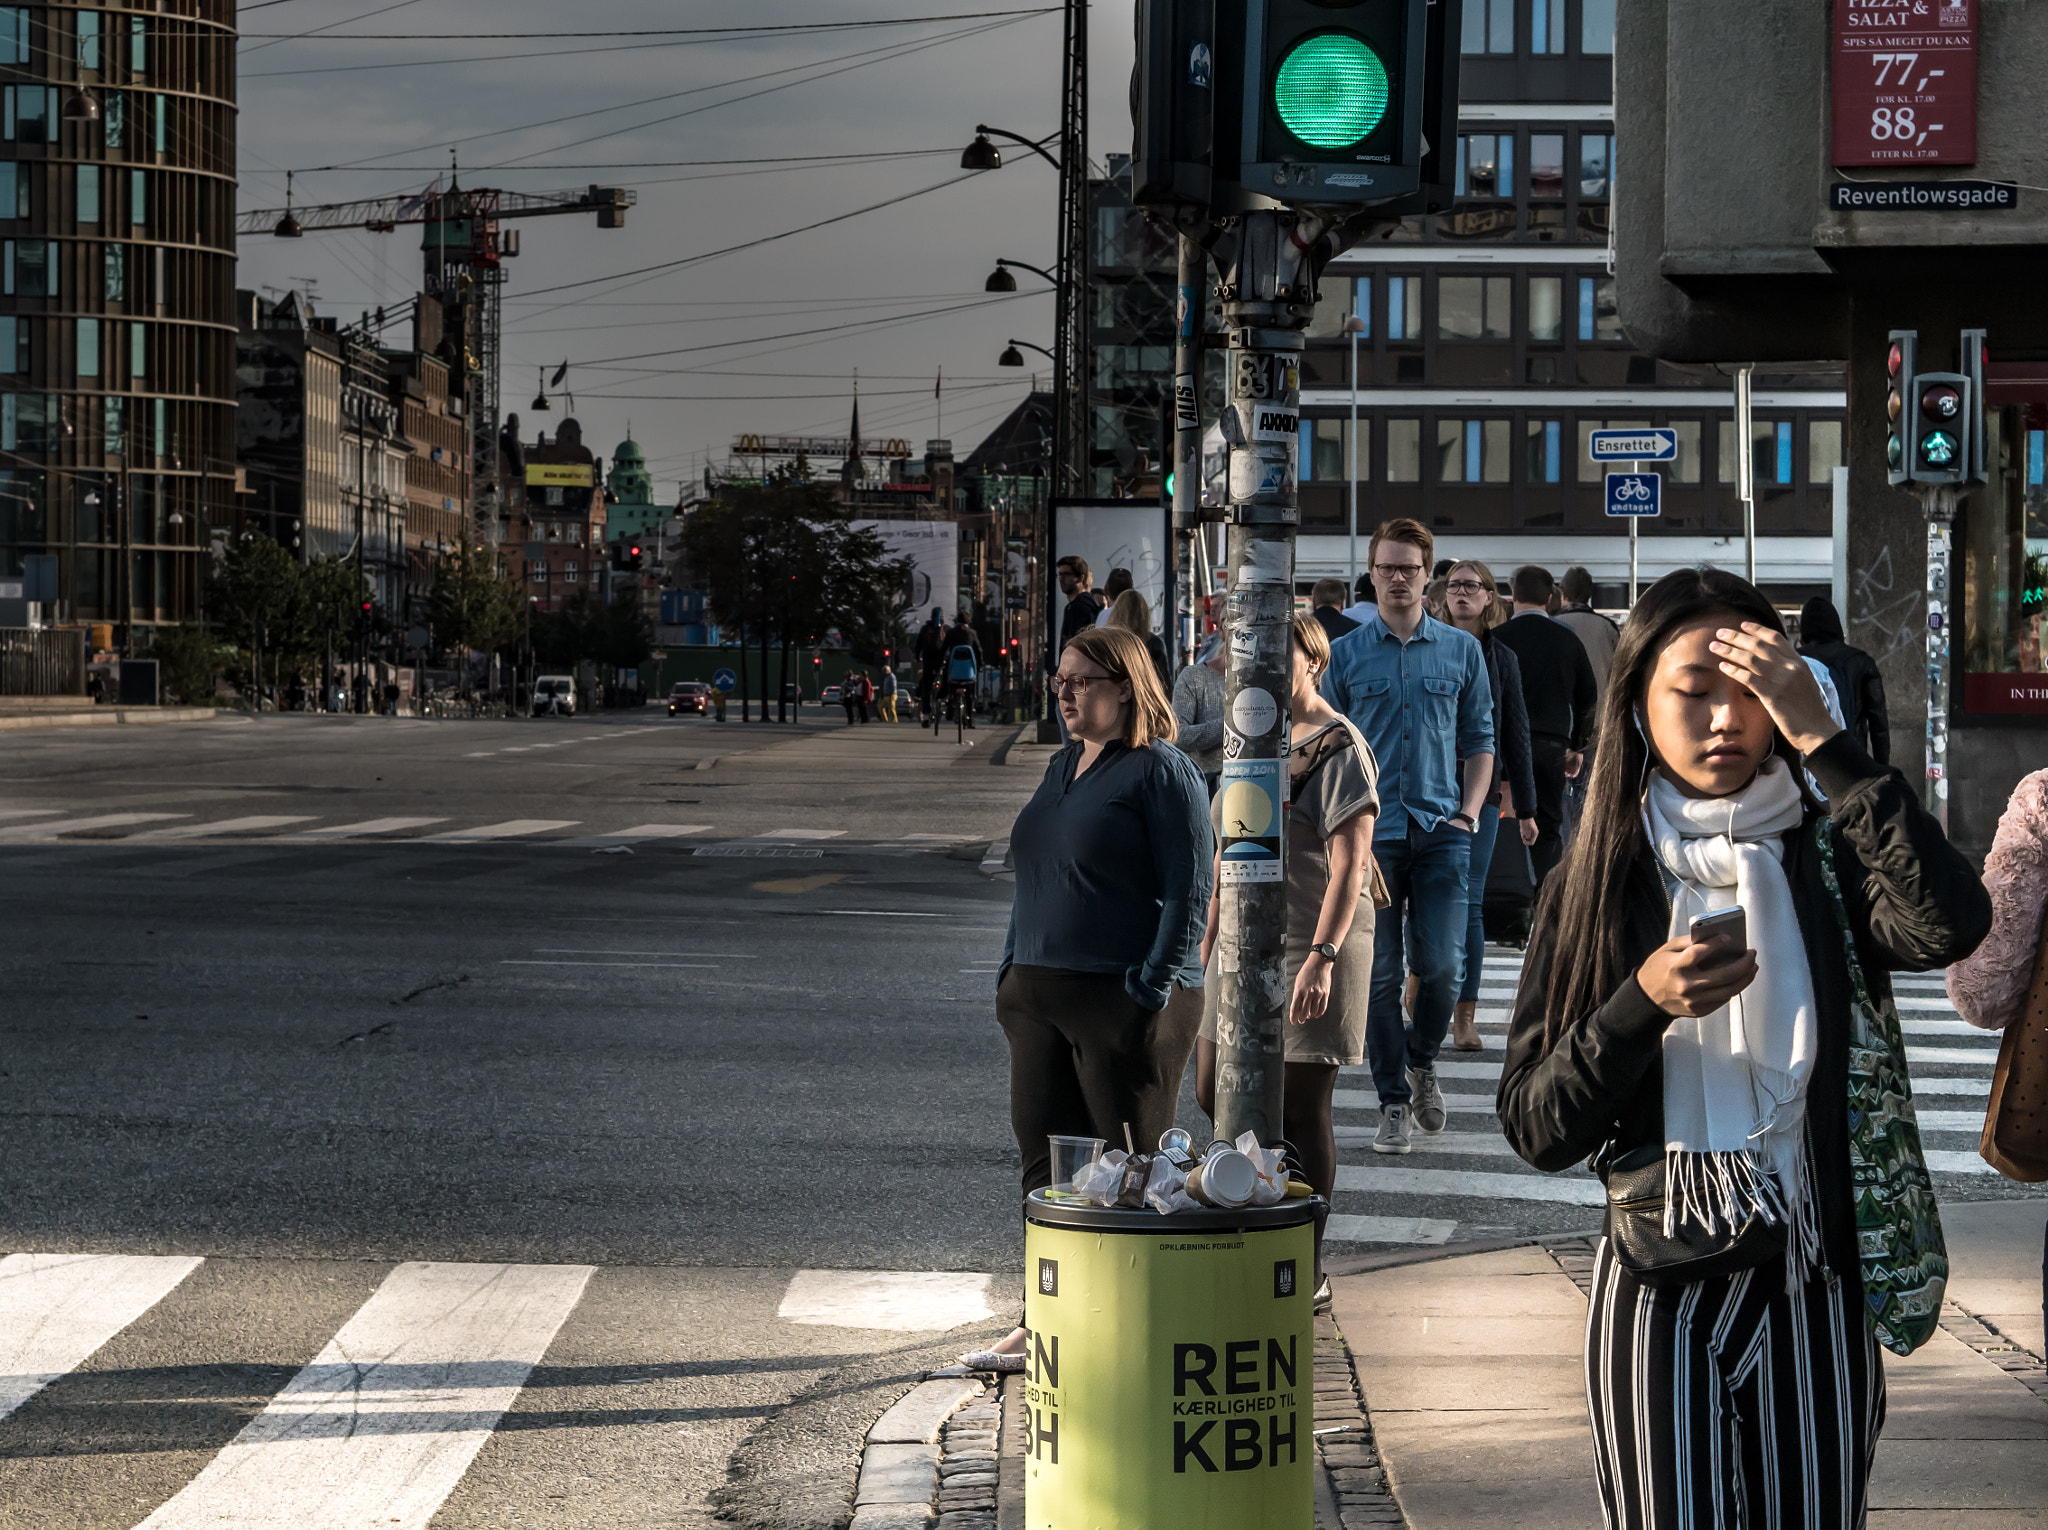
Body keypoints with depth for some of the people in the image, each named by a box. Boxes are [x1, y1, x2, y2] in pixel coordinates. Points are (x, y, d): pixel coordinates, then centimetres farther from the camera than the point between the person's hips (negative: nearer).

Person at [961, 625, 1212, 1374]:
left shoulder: (1161, 771, -8)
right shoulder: (1063, 766, 16)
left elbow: (1190, 889, -12)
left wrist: (1156, 984, -17)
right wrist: (1013, 969, 14)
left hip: (1123, 1000, -8)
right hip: (1042, 995, 8)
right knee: (1044, 1160, 8)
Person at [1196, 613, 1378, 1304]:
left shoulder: (1337, 748, -11)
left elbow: (1349, 865, -18)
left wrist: (1322, 956, -25)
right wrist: (1208, 943, 19)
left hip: (1309, 949, -8)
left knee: (1298, 1108, -4)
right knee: (1215, 1096, 11)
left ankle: (1309, 1271, 6)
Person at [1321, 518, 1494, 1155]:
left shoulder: (1462, 650, 9)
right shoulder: (1345, 654, 6)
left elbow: (1480, 741, 13)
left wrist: (1467, 814, 1)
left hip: (1441, 833, 0)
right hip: (1369, 835, 0)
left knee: (1441, 965, -5)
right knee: (1379, 975, -2)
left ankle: (1422, 1061, 23)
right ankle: (1393, 1102, 6)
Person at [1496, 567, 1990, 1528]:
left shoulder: (1826, 866, -1)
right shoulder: (1598, 881, 0)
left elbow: (1951, 925, -25)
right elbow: (1535, 1130, -3)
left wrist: (1820, 741, -22)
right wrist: (1640, 1006, -20)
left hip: (1810, 1286, 0)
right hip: (1657, 1294, 0)